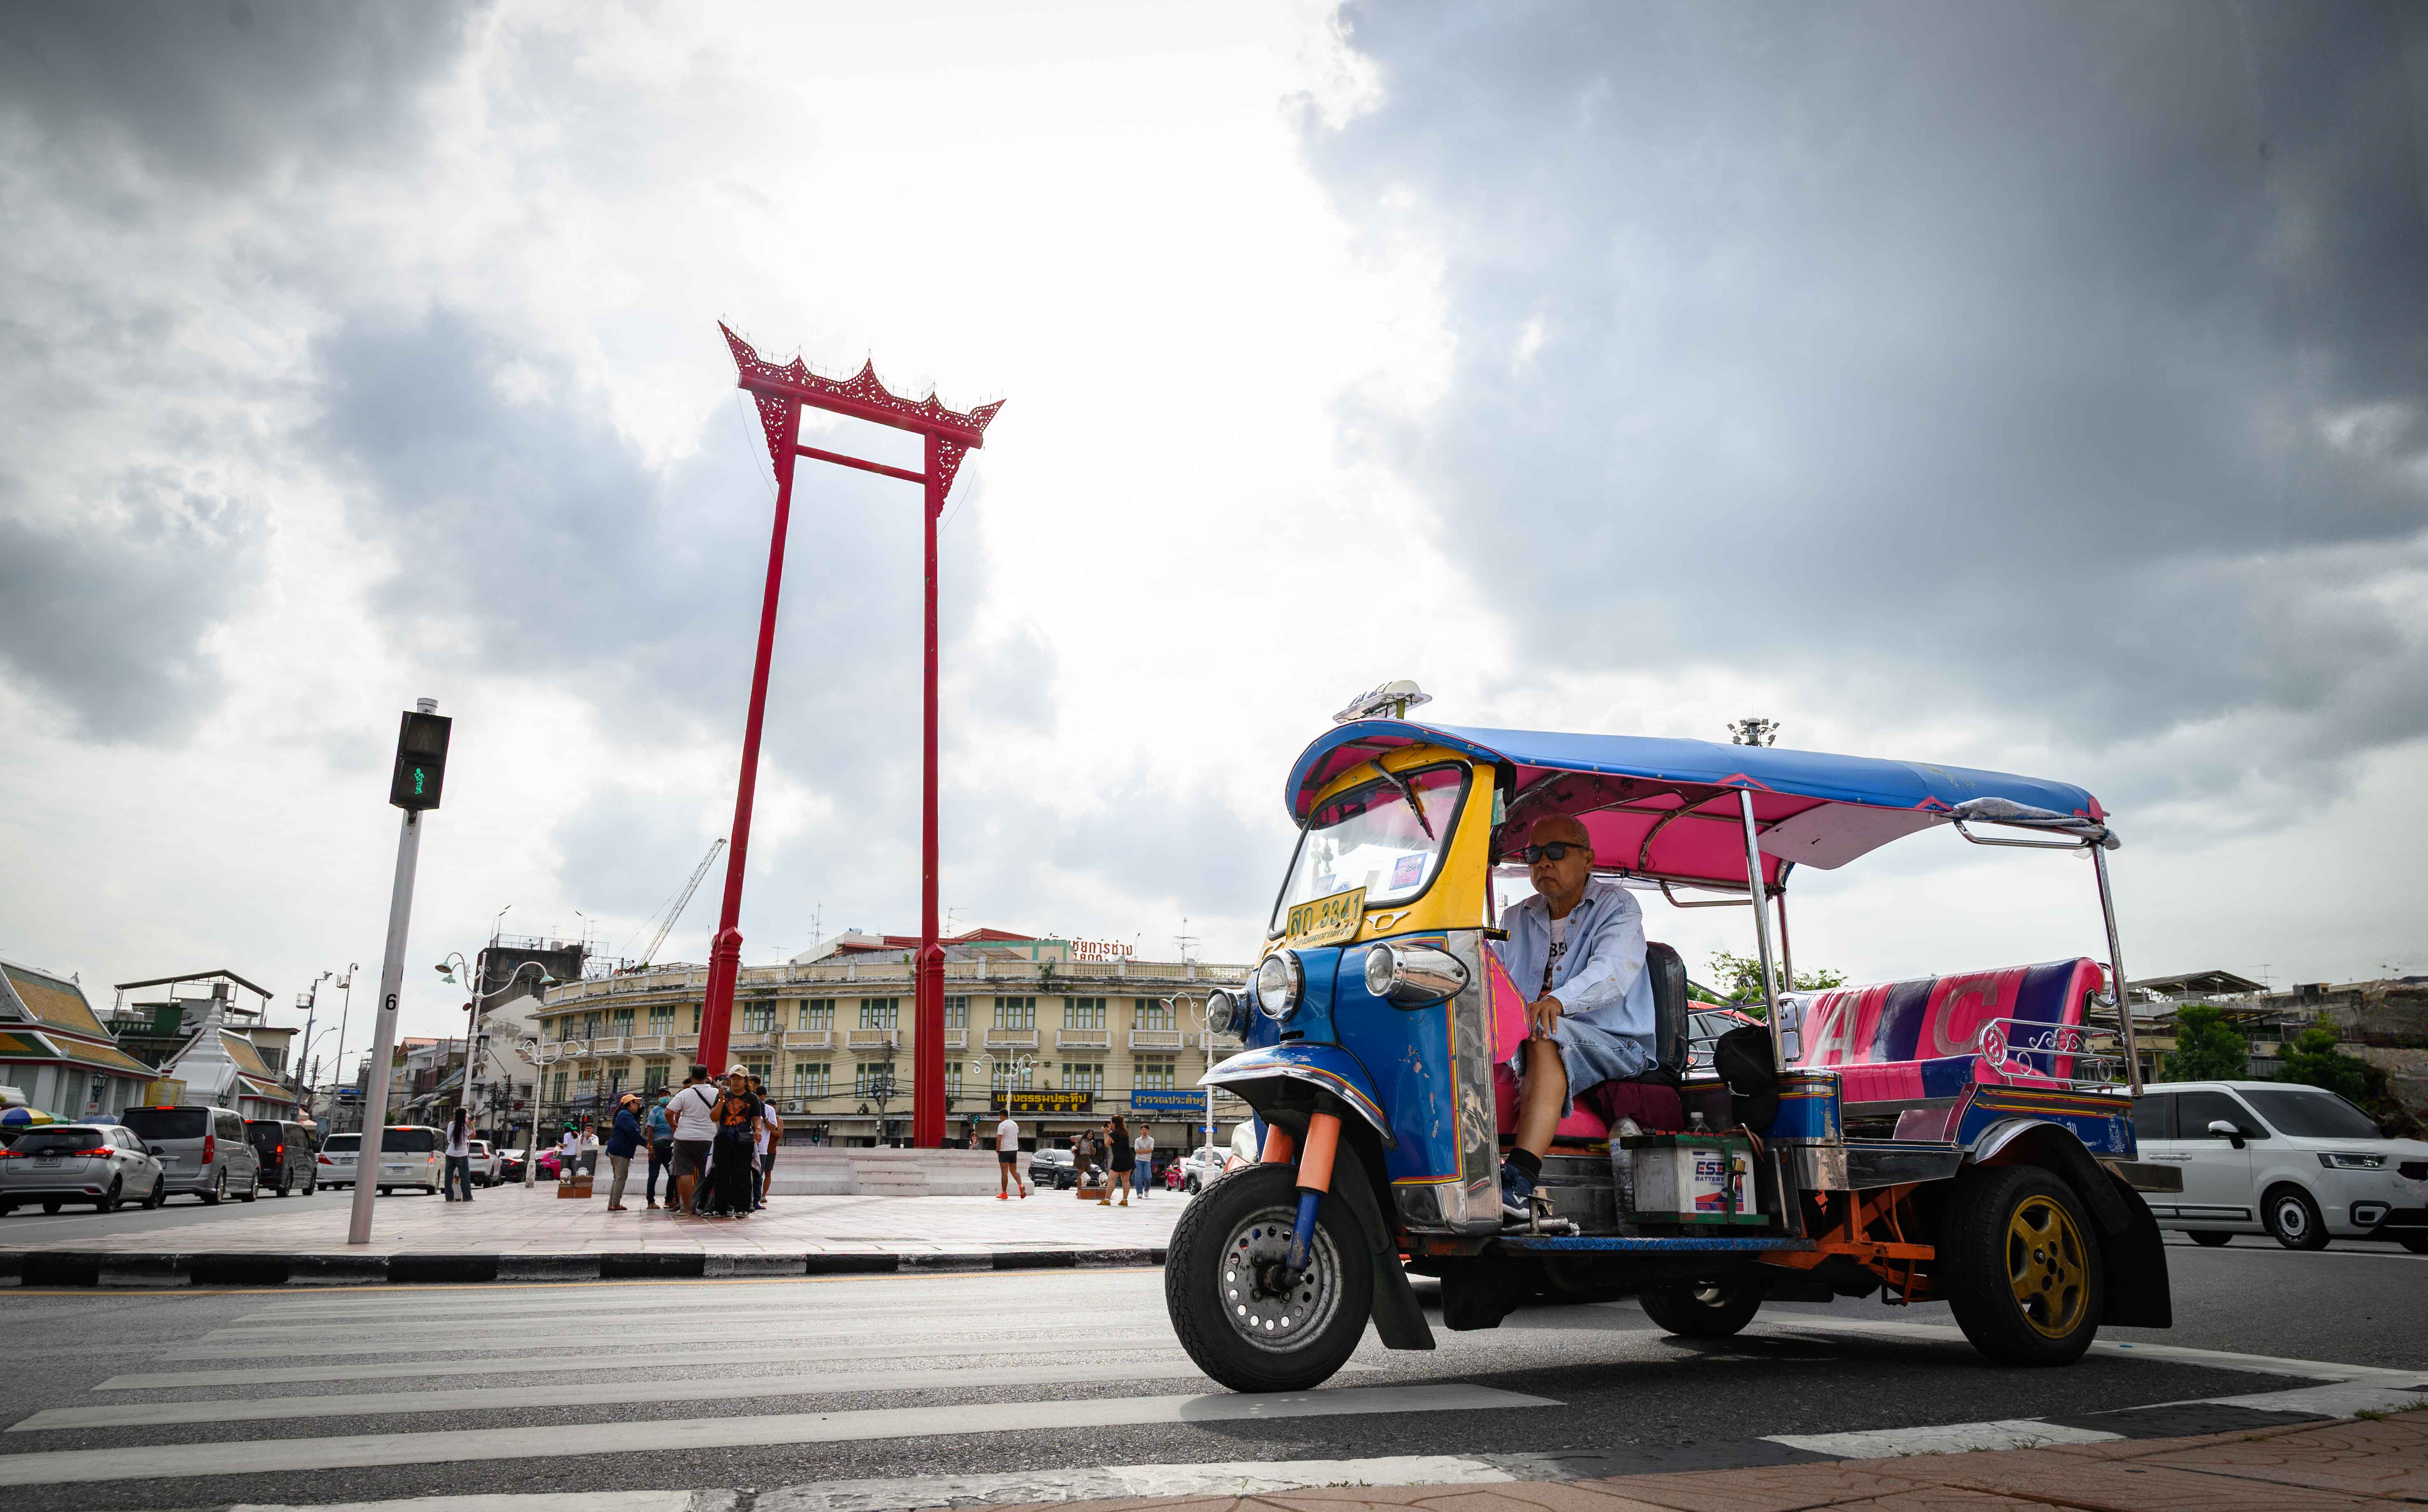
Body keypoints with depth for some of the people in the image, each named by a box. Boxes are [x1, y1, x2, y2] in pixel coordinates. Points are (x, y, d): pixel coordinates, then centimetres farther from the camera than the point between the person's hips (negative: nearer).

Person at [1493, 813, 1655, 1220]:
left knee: (1550, 1036, -36)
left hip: (1616, 1044, -5)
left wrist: (1559, 1001, -39)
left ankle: (1519, 1180, -50)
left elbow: (1614, 971, -19)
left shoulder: (1617, 905, 2)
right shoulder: (1516, 919, 20)